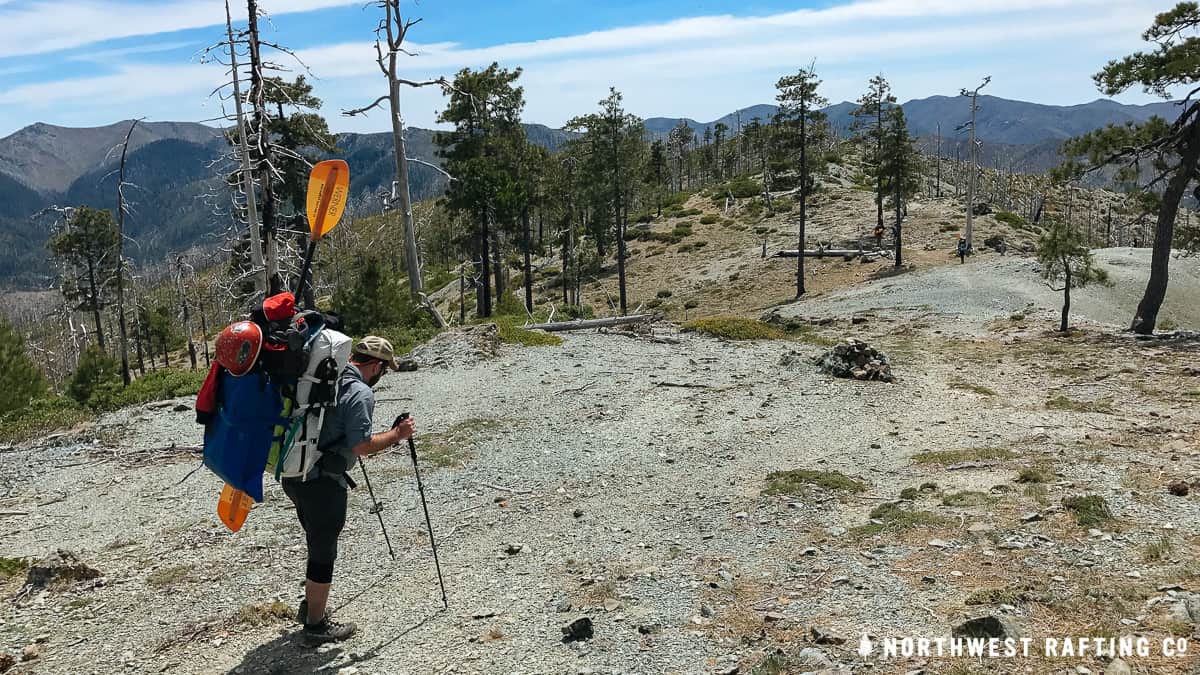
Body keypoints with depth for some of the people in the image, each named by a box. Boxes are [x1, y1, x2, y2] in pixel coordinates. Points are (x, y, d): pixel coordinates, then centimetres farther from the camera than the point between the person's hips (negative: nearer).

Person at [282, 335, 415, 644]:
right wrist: (397, 435, -7)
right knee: (323, 552, 6)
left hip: (293, 474, 8)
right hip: (322, 482, -8)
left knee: (317, 545, 24)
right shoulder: (361, 393, -16)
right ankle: (316, 625, 19)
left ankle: (309, 606, 38)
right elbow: (361, 447, -20)